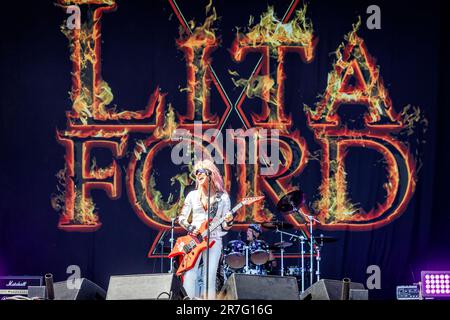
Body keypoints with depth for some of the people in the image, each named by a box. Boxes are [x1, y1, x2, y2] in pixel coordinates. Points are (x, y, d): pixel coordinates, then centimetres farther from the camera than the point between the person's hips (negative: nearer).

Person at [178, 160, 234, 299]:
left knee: (209, 279, -7)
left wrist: (228, 221, -16)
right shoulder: (193, 195, 10)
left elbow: (225, 226, 6)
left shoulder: (223, 197, 6)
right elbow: (181, 218, 12)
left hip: (213, 240, -1)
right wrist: (190, 228, -6)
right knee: (189, 277, -10)